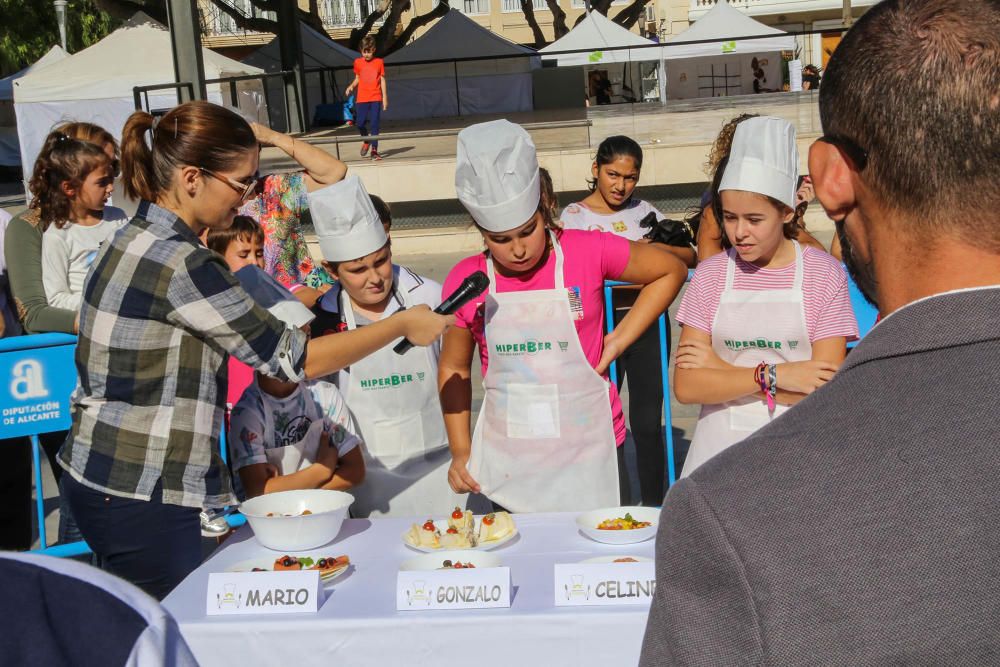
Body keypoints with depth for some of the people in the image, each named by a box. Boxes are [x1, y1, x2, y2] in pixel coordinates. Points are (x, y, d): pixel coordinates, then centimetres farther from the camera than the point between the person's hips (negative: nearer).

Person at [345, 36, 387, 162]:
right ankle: (366, 141, 26)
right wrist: (351, 86, -4)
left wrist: (385, 98, 1)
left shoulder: (379, 62, 1)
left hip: (376, 98, -2)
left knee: (374, 124, -4)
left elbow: (382, 80, 4)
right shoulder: (358, 62, 6)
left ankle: (374, 150, 1)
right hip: (362, 98, 2)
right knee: (360, 123, -4)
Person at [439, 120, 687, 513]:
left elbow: (671, 271, 6)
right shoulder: (465, 282, -3)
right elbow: (453, 369, 9)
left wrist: (619, 340, -1)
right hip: (506, 464, 1)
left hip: (589, 453, -1)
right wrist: (461, 452, 3)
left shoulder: (587, 251, -8)